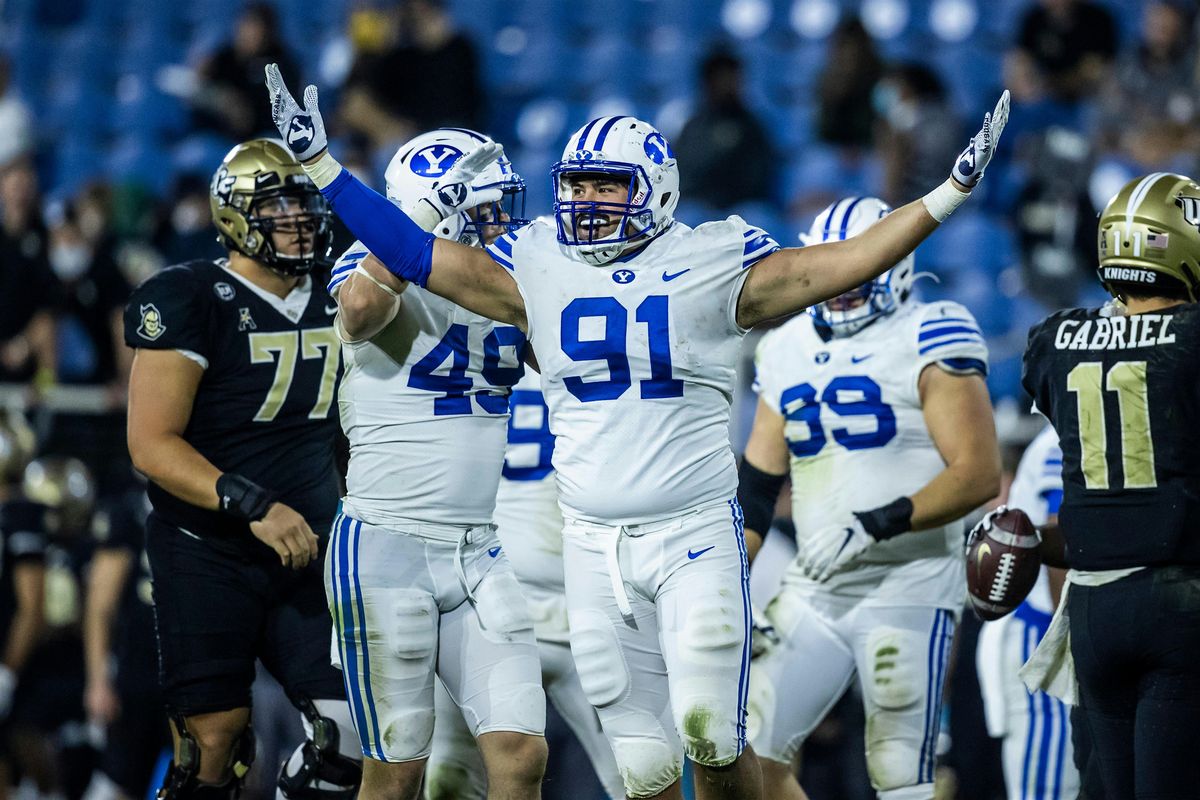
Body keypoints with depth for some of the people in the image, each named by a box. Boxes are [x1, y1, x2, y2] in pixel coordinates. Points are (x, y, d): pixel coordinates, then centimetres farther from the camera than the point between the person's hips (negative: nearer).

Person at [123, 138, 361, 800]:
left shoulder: (332, 306, 11)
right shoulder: (189, 302, -10)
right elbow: (152, 444, -17)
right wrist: (253, 507, -26)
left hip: (306, 554, 6)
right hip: (207, 557, -6)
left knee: (354, 728, -5)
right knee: (213, 746, -8)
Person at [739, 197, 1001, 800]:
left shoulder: (926, 343, -8)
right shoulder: (787, 351, 12)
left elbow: (981, 474, -16)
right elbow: (756, 484, 17)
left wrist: (877, 525, -24)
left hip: (907, 591, -7)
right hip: (812, 592, 7)